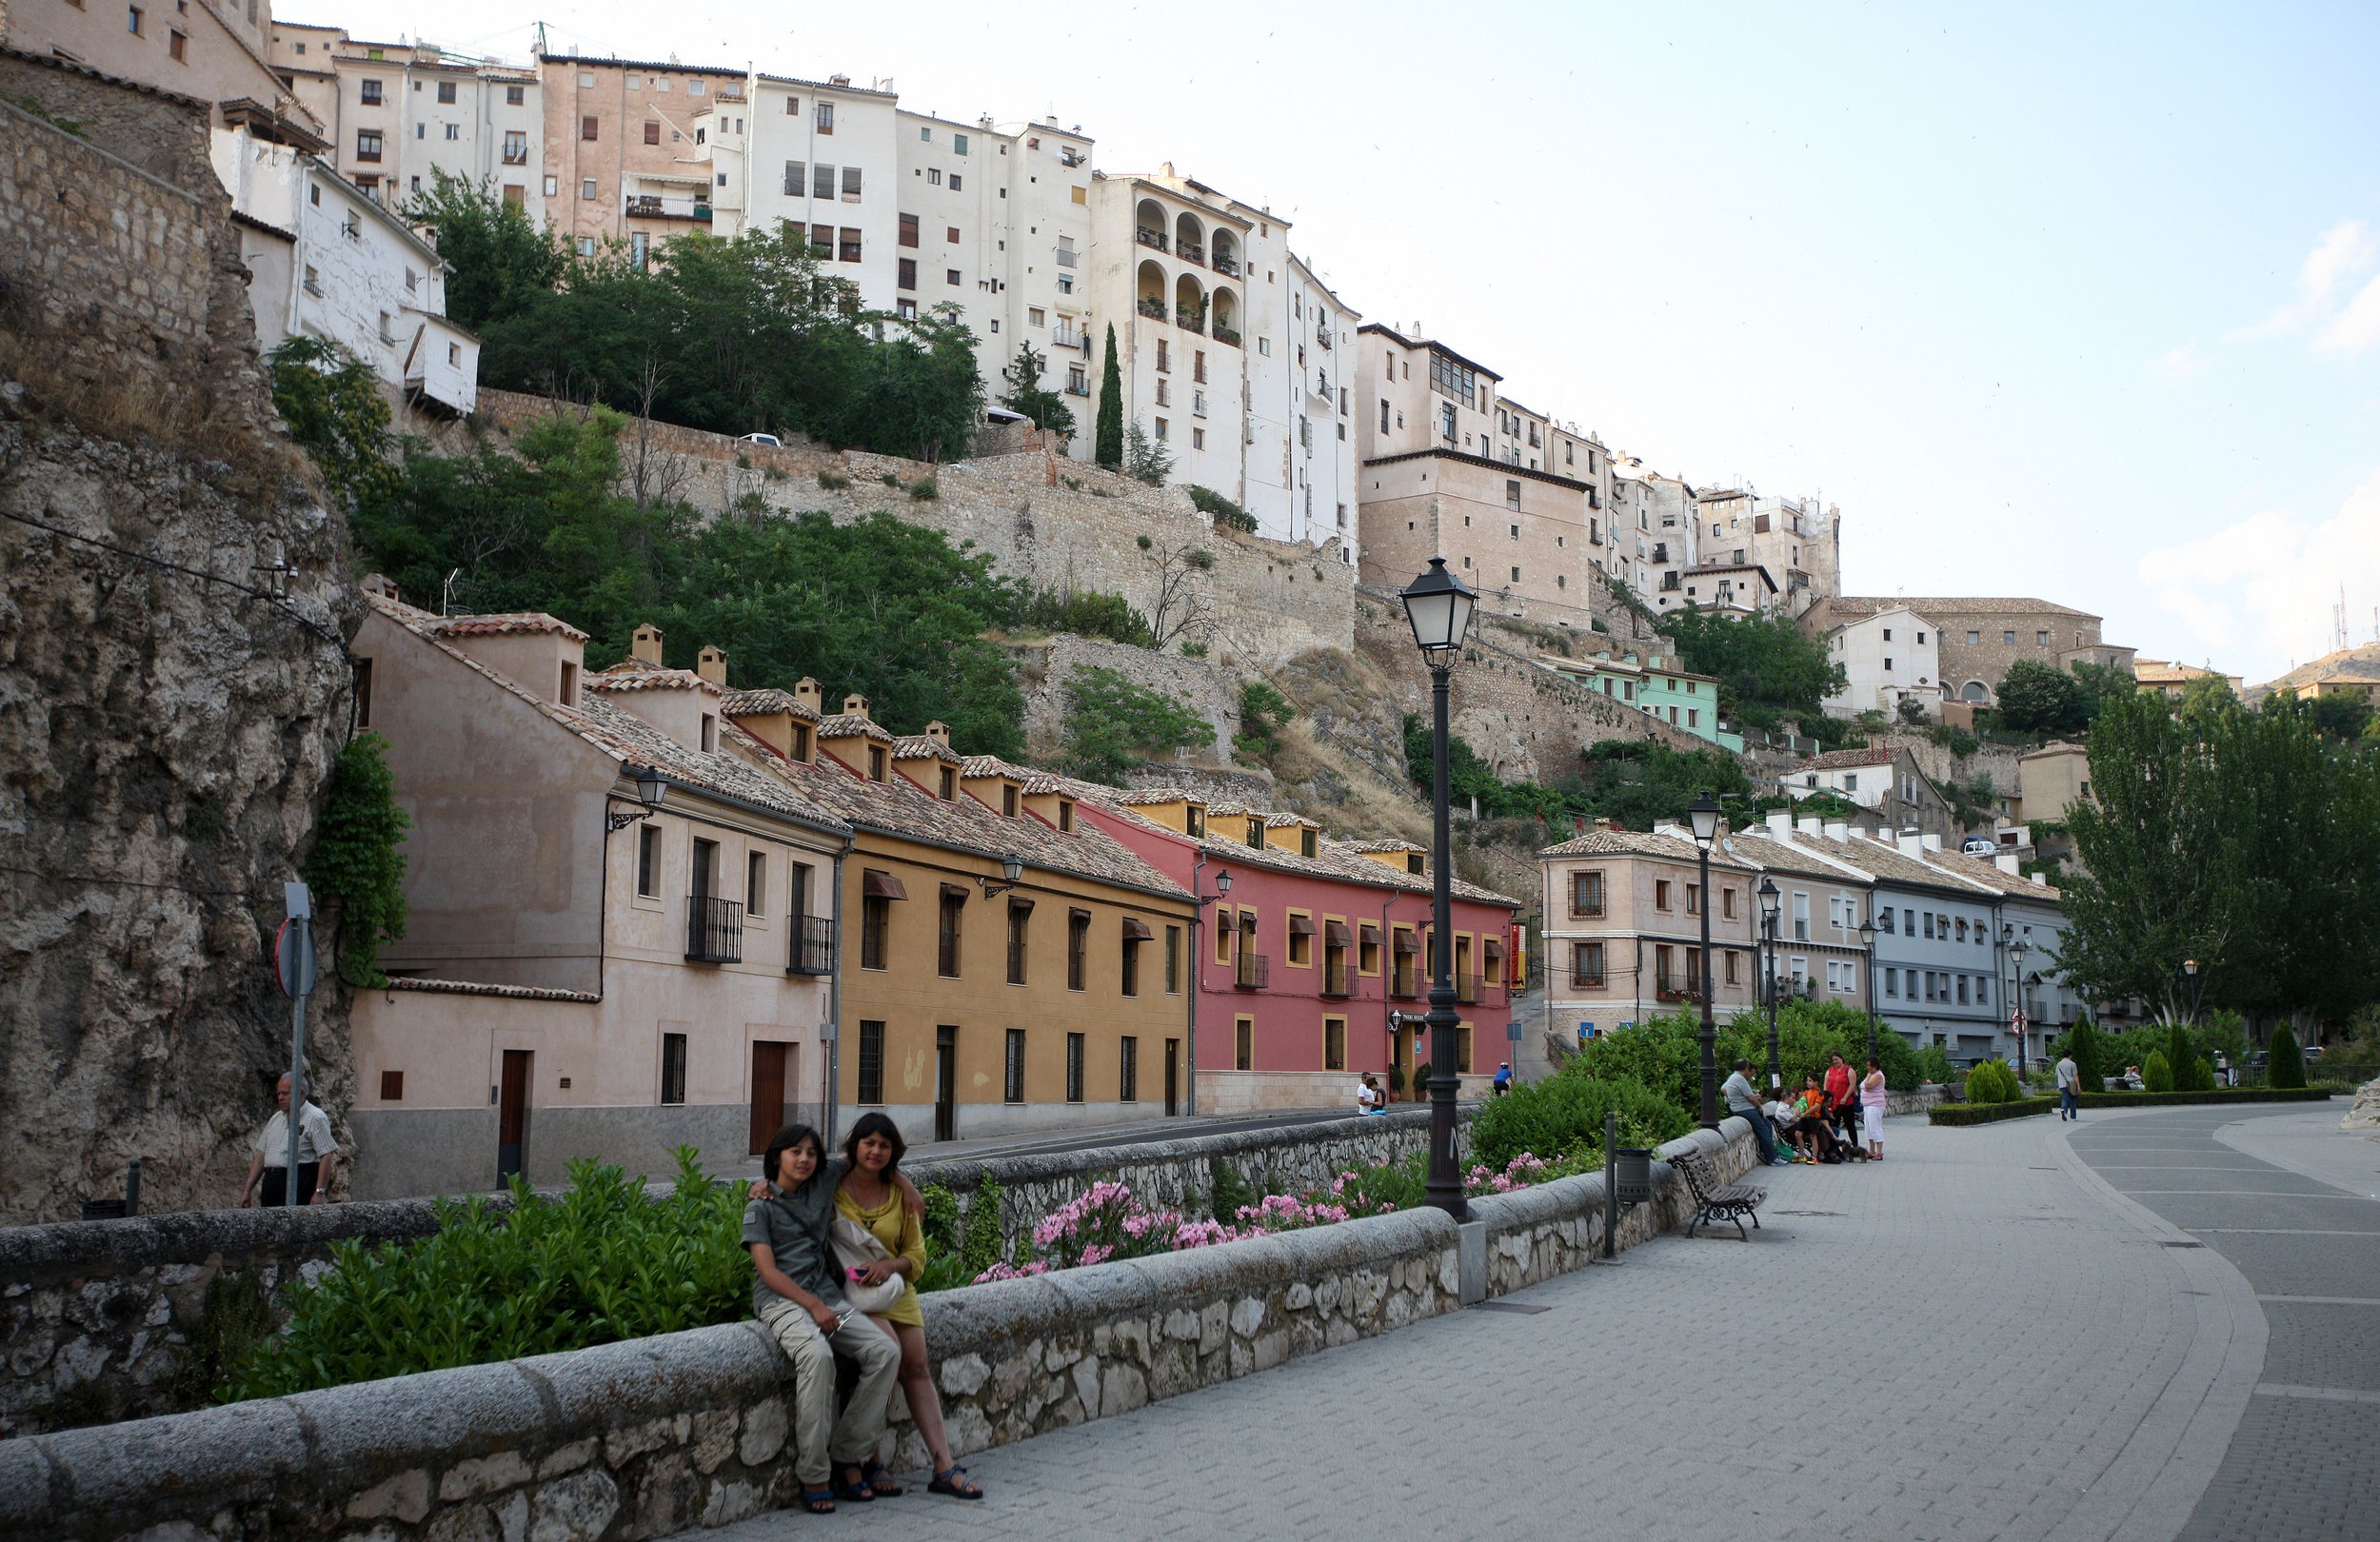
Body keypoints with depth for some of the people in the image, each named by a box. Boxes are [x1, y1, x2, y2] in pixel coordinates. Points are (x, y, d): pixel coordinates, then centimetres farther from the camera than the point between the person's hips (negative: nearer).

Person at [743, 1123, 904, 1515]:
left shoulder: (824, 1182, 14)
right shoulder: (761, 1208, 1)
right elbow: (768, 1271, -8)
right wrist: (814, 1306, -16)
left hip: (826, 1296, 6)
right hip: (781, 1300, -6)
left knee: (885, 1350, -16)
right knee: (817, 1355, -35)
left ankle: (848, 1456, -12)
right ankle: (813, 1475, -28)